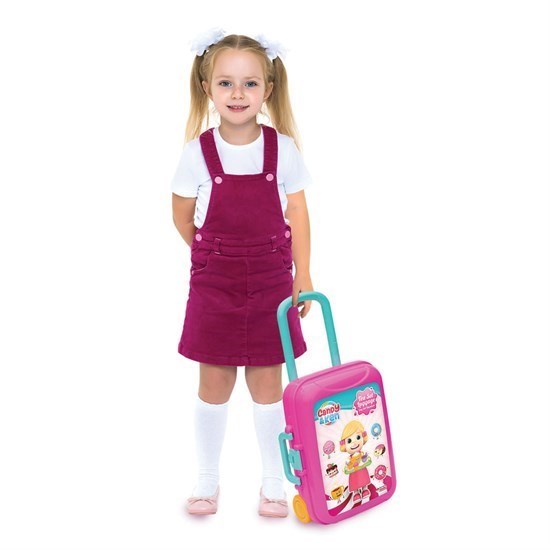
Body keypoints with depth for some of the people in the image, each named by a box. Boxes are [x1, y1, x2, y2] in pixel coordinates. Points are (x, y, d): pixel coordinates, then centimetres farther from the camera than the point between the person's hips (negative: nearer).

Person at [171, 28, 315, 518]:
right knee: (214, 385, 9)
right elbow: (183, 216, 6)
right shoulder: (197, 152, -6)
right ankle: (208, 480, 27)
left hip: (271, 282, 0)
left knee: (267, 384, 9)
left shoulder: (283, 149, -5)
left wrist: (302, 276, -1)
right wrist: (215, 256, 10)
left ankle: (273, 482, 26)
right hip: (213, 284, 0)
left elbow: (298, 216, 1)